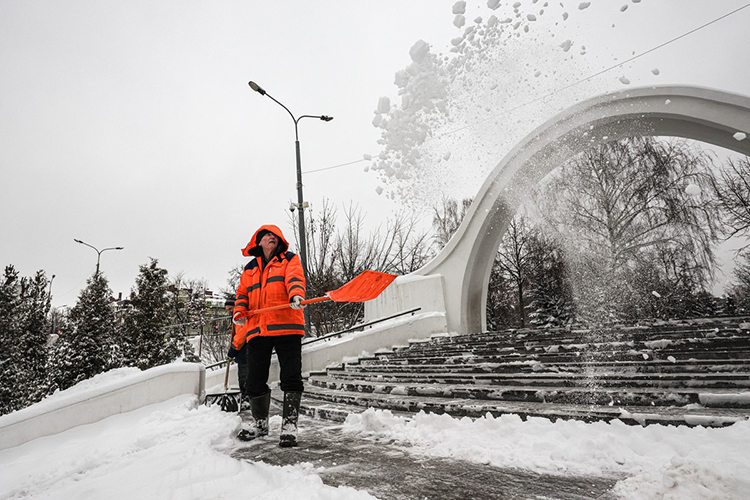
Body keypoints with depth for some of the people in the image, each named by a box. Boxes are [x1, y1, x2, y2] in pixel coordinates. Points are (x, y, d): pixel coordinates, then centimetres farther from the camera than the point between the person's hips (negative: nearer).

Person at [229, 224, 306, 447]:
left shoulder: (290, 260, 12)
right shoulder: (249, 269, 24)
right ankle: (260, 423, 29)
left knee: (291, 378, -8)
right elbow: (242, 293, 22)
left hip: (287, 327, -4)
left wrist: (296, 295, -28)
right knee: (255, 381, 8)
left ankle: (289, 425, 3)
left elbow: (295, 278, -7)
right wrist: (239, 310, 0)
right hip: (257, 329, 4)